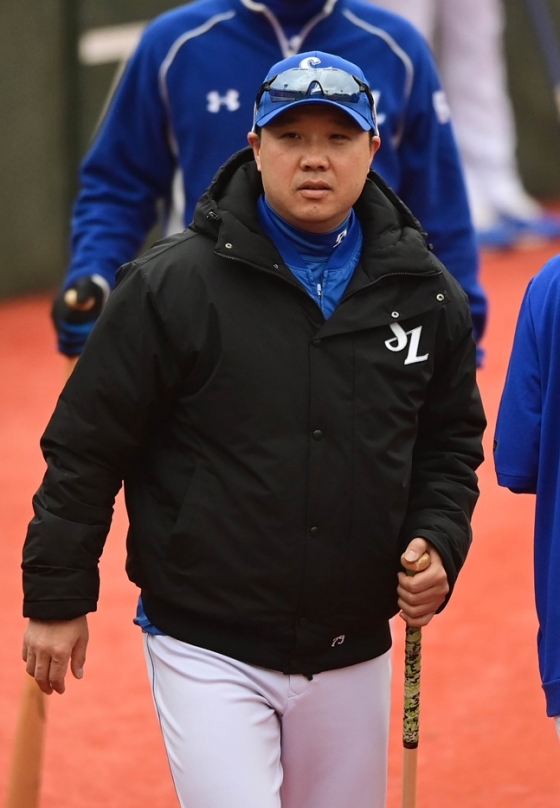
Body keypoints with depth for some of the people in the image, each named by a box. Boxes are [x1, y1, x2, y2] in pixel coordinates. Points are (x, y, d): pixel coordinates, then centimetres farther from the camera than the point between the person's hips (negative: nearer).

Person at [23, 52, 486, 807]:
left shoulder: (427, 295, 3)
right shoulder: (172, 285, -9)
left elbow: (450, 442, 17)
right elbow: (86, 446, -3)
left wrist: (439, 542, -1)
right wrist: (57, 598, -2)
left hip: (353, 655, 4)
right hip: (208, 652, -4)